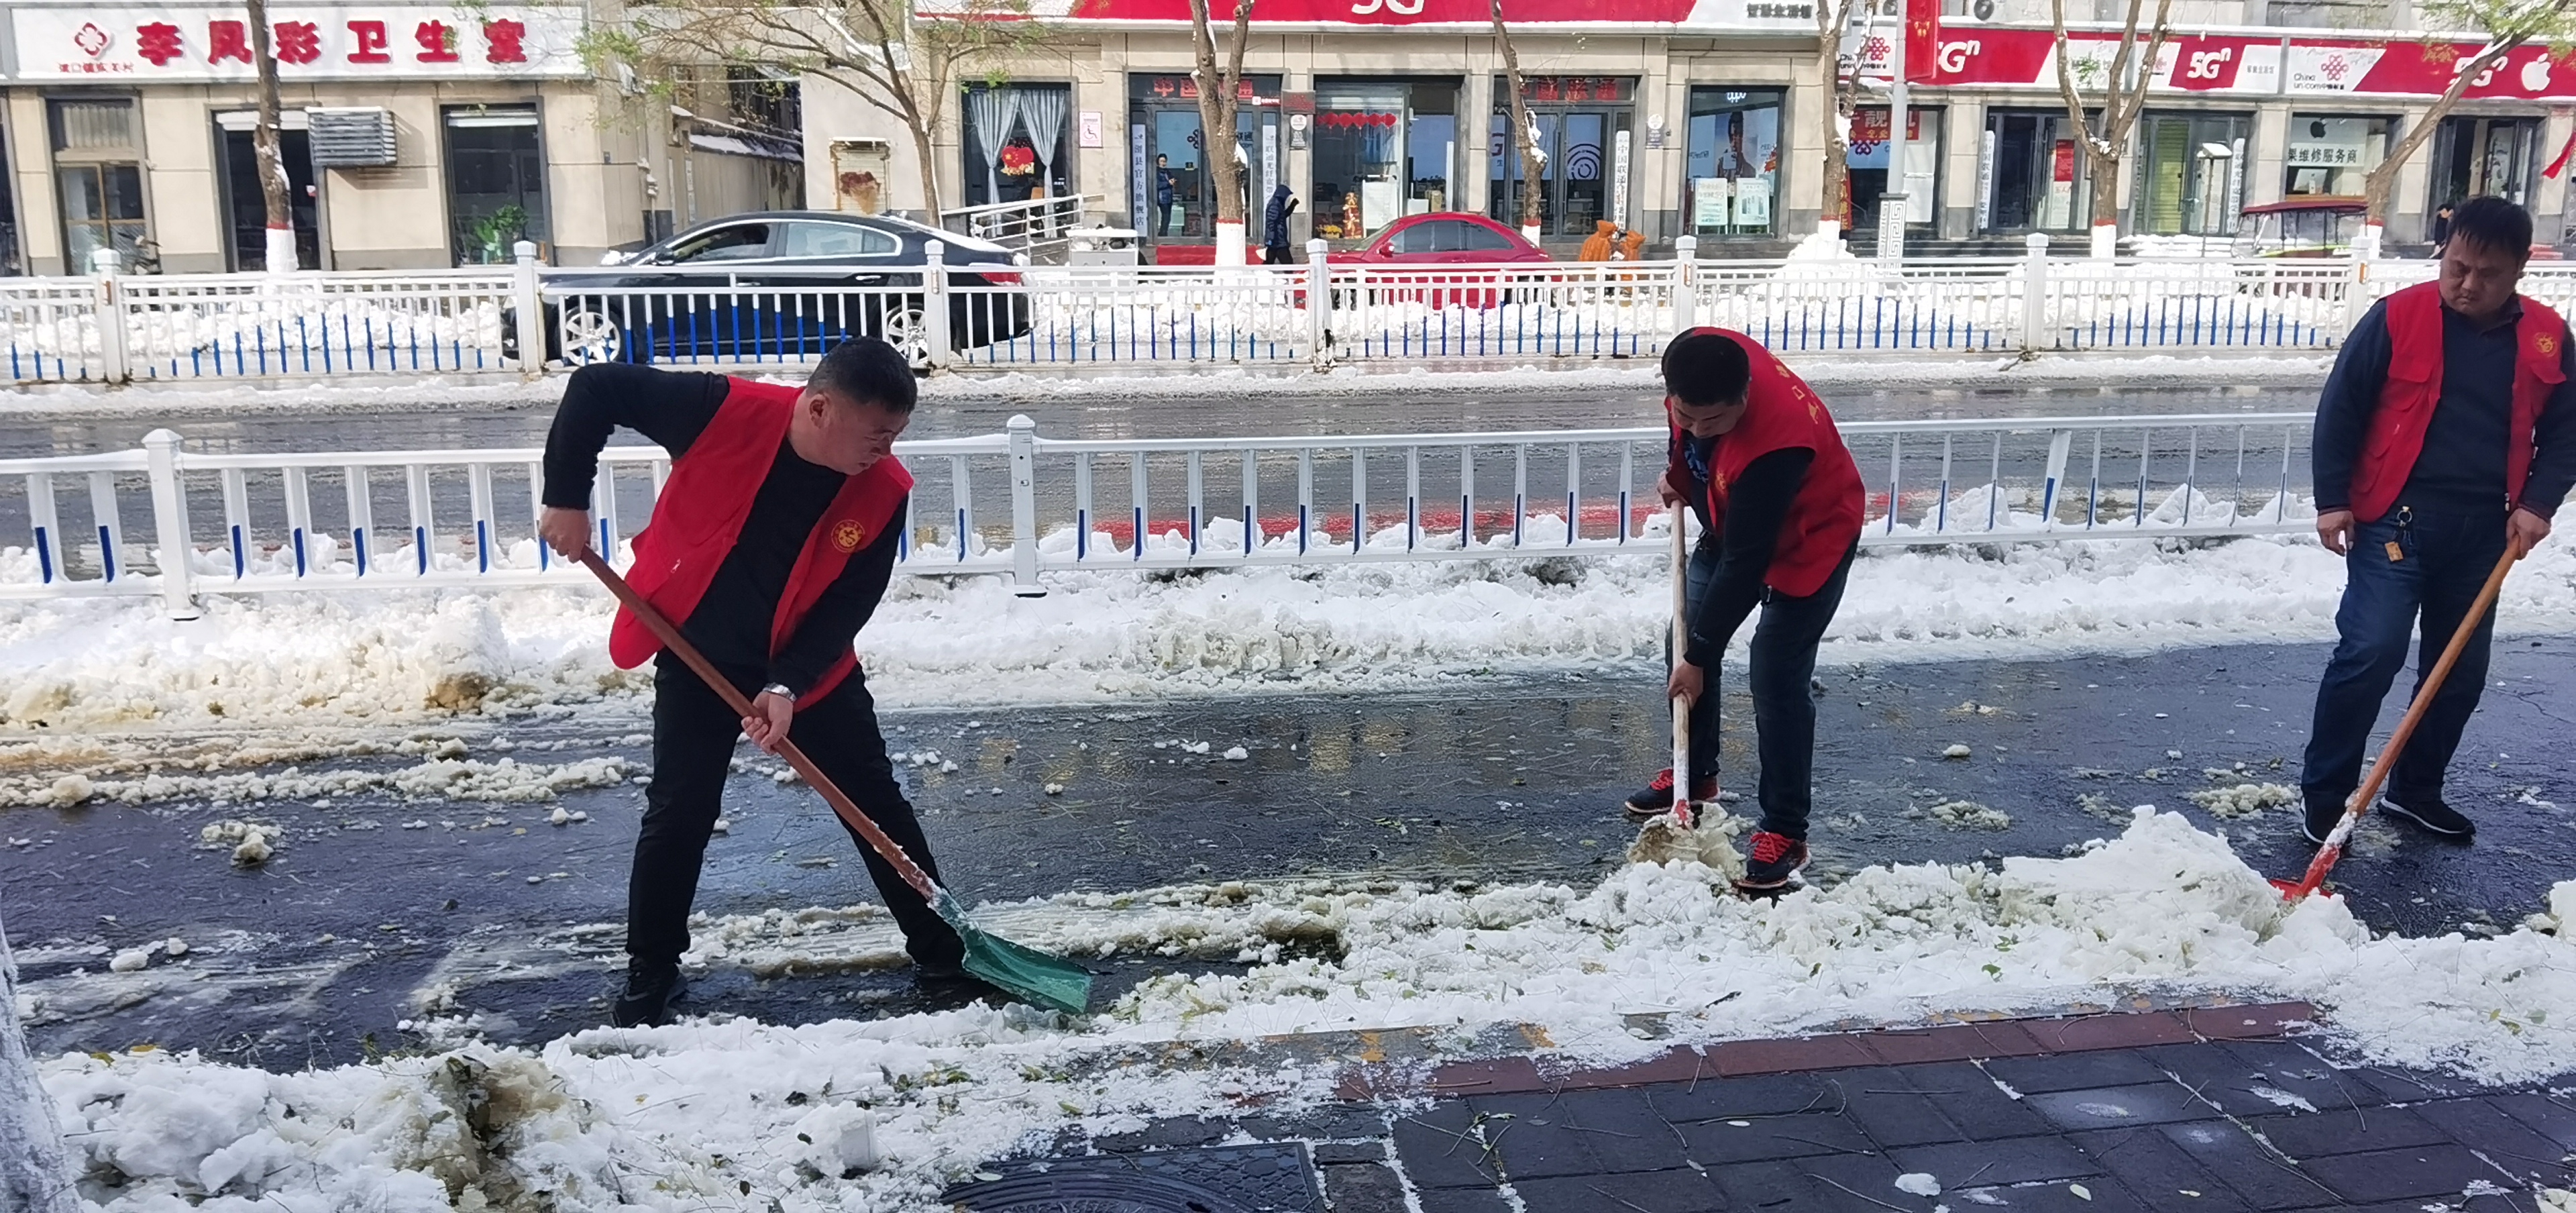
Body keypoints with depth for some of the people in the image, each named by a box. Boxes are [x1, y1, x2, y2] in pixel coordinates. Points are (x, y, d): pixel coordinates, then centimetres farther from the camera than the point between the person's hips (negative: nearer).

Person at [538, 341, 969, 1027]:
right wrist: (566, 498, -16)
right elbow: (597, 388, -16)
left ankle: (940, 950, 18)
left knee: (877, 805, 4)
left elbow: (848, 605, -14)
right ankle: (651, 971, 22)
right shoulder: (726, 412, -26)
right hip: (698, 658, -1)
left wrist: (789, 686, -25)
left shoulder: (883, 492, -20)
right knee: (678, 816, 2)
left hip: (811, 665, 2)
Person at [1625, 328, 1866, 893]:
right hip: (1732, 521, 8)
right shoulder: (1702, 358, -24)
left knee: (1777, 678, -11)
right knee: (1686, 637, 11)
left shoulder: (1775, 442, -42)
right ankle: (1696, 774, 31)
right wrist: (1679, 471, 2)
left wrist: (1700, 655, -28)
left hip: (1808, 539, -8)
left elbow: (1744, 564, -34)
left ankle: (1786, 832, 1)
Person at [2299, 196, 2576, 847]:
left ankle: (2416, 790, 27)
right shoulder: (2397, 317, -7)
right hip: (2394, 521, -5)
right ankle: (2325, 795, -1)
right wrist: (2332, 499, -7)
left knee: (2461, 670, 12)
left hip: (2482, 532, 5)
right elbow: (2340, 408, -4)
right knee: (2370, 653, -13)